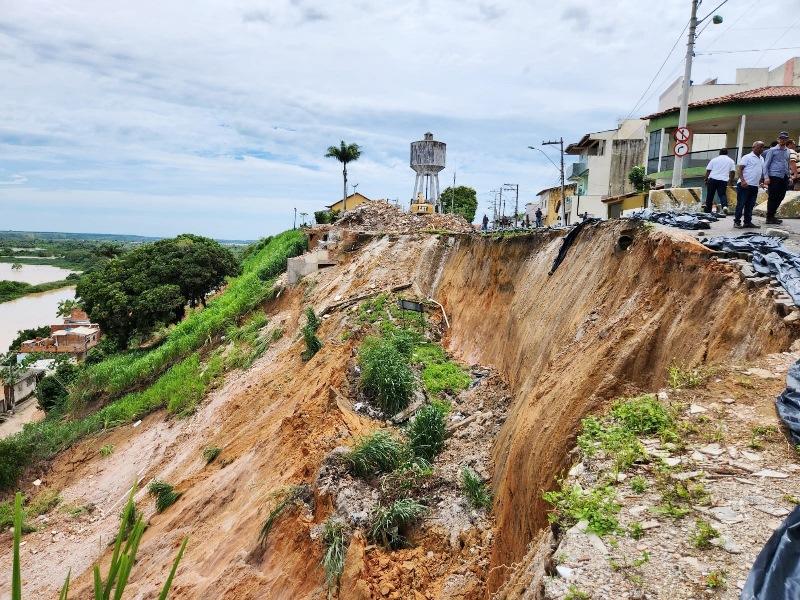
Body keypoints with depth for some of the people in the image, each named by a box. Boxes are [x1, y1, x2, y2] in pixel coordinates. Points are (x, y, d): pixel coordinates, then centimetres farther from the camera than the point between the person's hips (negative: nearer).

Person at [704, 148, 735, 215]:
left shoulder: (714, 160, 10)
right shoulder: (731, 161, 13)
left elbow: (708, 171, 7)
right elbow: (732, 172, 8)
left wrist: (706, 179, 14)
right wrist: (731, 181, 18)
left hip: (712, 179, 0)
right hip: (723, 180, 0)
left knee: (710, 196, 5)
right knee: (722, 194, 1)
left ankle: (707, 211, 9)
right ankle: (725, 206, -27)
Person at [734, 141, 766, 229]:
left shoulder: (762, 159, 18)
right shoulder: (747, 157, -4)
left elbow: (762, 171, 26)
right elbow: (739, 169, -10)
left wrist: (761, 180, 12)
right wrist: (742, 180, -21)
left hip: (755, 186, 7)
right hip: (744, 185, -7)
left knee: (750, 205, 9)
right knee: (740, 204, -5)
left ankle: (748, 222, 13)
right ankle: (737, 222, 0)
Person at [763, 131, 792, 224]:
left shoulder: (787, 151, 15)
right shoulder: (773, 150, -1)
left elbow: (788, 165, 23)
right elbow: (766, 164, -5)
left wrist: (788, 176, 15)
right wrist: (766, 177, -14)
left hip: (784, 178, 6)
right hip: (774, 177, -6)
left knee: (780, 197, 8)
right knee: (772, 198, -4)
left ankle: (772, 215, 20)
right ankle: (769, 218, 3)